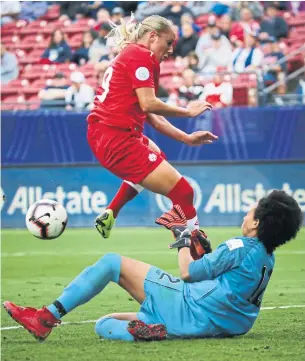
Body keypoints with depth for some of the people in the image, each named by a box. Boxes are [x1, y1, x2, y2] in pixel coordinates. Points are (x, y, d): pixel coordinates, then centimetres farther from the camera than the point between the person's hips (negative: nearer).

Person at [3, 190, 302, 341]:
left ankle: (47, 317, -16)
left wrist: (182, 235, 12)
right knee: (103, 326, 16)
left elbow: (188, 273, -3)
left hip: (187, 306, -9)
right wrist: (206, 252, 22)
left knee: (112, 263, -1)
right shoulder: (268, 259, 18)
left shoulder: (240, 247, -9)